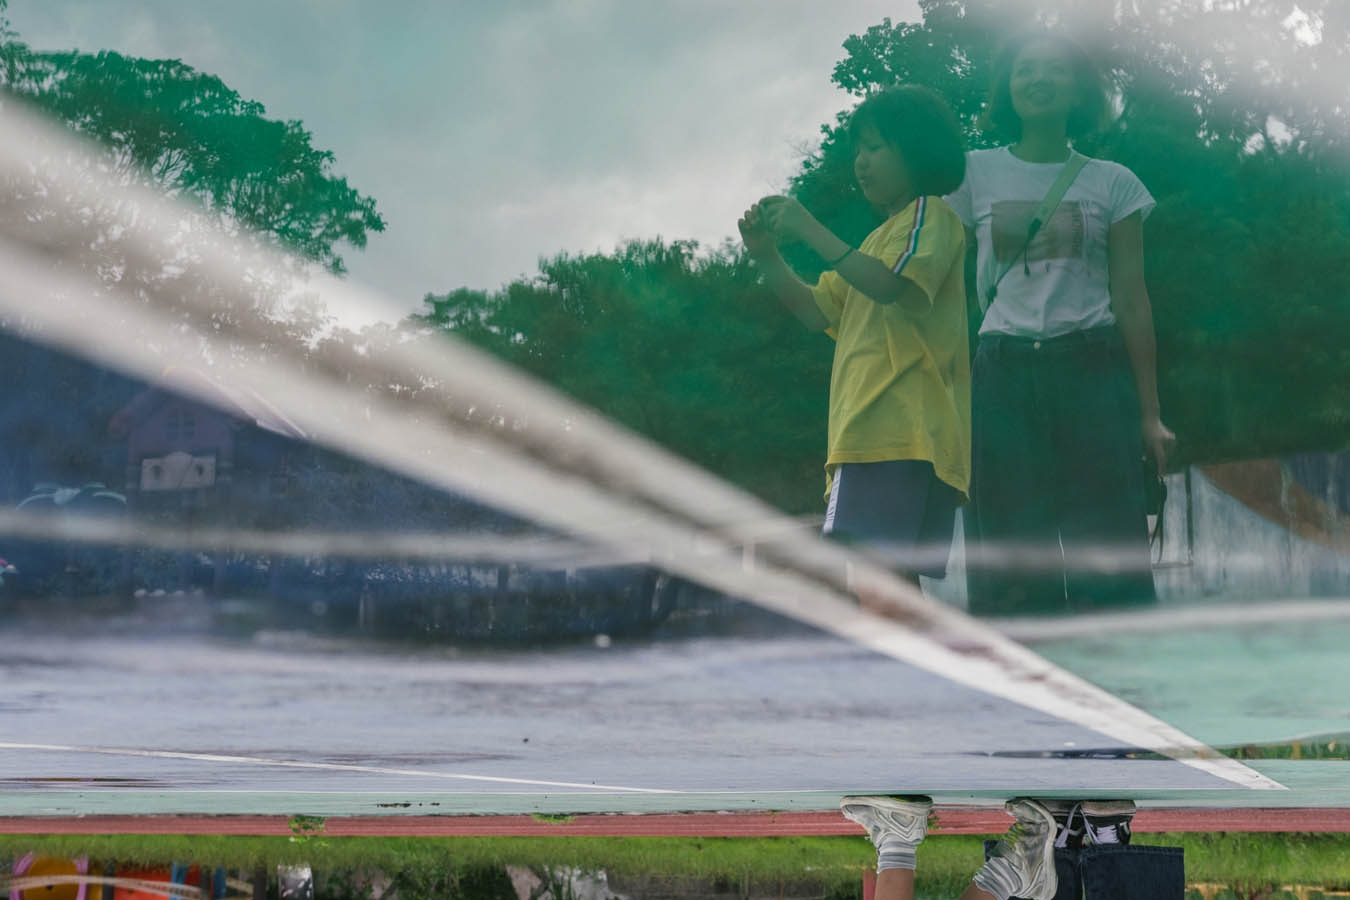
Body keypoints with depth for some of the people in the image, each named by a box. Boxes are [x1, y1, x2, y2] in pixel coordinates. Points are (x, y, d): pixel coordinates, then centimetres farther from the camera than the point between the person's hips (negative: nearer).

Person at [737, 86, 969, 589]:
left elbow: (890, 285, -17)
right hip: (873, 429, 10)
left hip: (900, 429, -10)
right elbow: (817, 311, 25)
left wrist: (809, 230, -13)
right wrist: (767, 256, 10)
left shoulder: (929, 214, 2)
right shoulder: (883, 236, 31)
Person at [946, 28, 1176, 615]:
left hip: (1092, 369, -1)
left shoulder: (1113, 184, 10)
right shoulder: (975, 175, 10)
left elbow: (1131, 301, 8)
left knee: (1109, 556, -7)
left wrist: (1149, 413, 2)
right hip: (1004, 373, 1)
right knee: (1011, 564, -2)